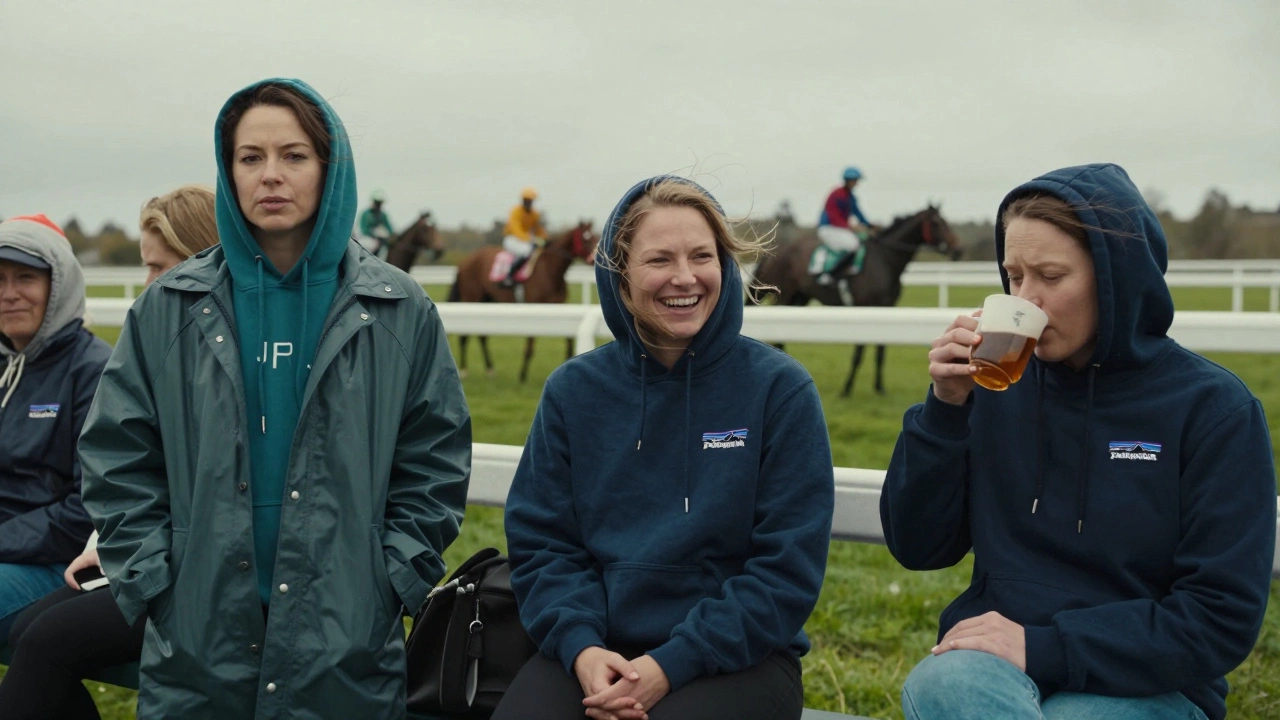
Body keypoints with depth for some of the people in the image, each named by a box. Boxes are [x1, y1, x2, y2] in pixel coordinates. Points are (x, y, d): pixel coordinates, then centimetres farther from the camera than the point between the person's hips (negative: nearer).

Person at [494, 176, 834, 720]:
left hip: (739, 654, -2)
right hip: (595, 650, 2)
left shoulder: (780, 388, -3)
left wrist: (671, 665, -14)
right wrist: (580, 646, -12)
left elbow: (788, 567, -6)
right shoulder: (573, 390, 6)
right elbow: (540, 541, 6)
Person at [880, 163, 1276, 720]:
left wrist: (1044, 648, -18)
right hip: (993, 662, 3)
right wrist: (945, 408, -8)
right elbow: (916, 548, 5)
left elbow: (1222, 618, -9)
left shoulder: (1213, 408, -6)